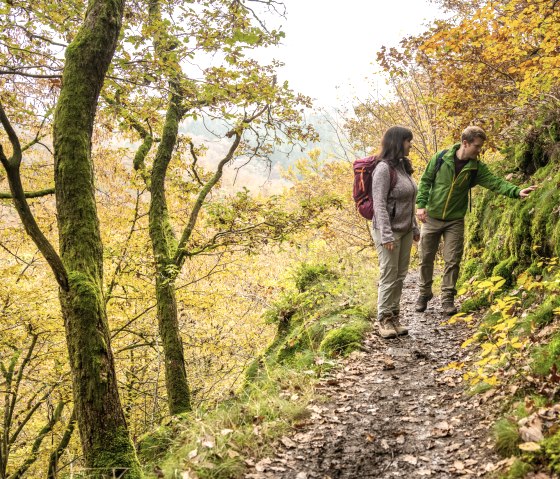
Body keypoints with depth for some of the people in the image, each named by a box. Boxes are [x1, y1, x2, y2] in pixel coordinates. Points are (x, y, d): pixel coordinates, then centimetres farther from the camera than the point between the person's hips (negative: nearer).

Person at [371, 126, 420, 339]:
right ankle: (384, 320, 9)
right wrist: (386, 235, -23)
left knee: (400, 276, 11)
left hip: (405, 231, 8)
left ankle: (395, 317, 20)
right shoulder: (384, 168, -15)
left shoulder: (403, 166, 10)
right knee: (389, 276, -2)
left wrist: (414, 227, 18)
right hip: (389, 231, -8)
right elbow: (379, 204, -19)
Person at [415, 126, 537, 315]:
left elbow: (495, 182, -13)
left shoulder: (476, 167, -4)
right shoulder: (440, 158, -9)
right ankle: (424, 293, 25)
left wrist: (517, 191, -28)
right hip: (432, 218, -1)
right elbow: (425, 181, -3)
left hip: (455, 221, 1)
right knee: (426, 258, 7)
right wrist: (421, 204, -11)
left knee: (452, 261, -1)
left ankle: (448, 298, 11)